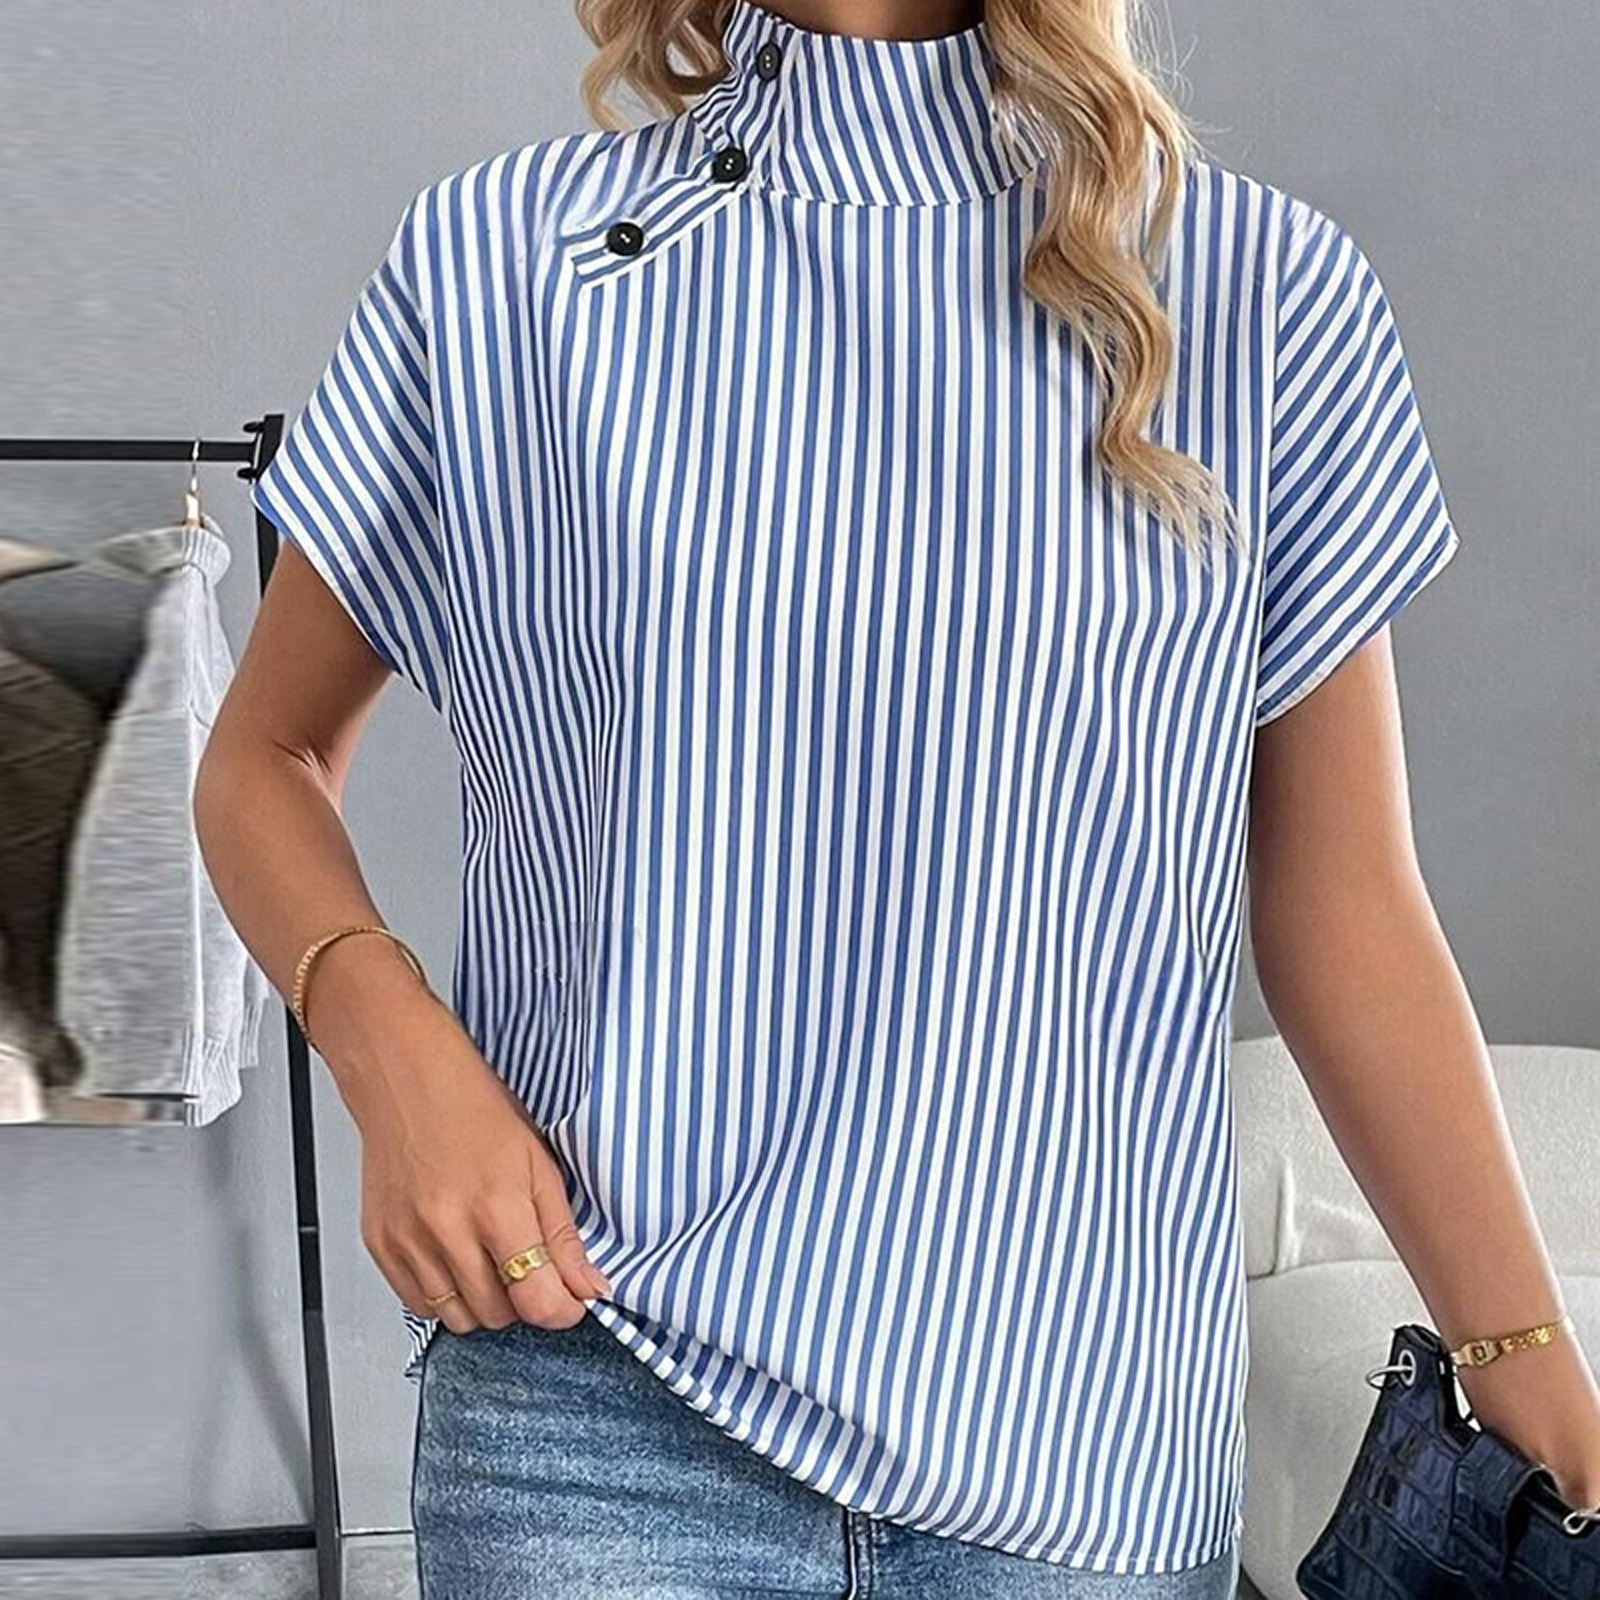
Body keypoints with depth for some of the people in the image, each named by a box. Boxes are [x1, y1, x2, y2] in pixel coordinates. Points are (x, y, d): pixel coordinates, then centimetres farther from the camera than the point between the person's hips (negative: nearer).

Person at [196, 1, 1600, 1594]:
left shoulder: (1264, 285, 1)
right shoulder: (500, 257, 1)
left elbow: (1340, 903, 4)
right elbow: (264, 758, 10)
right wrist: (387, 1043, -9)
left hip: (1084, 1437, 1)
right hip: (603, 1408, -1)